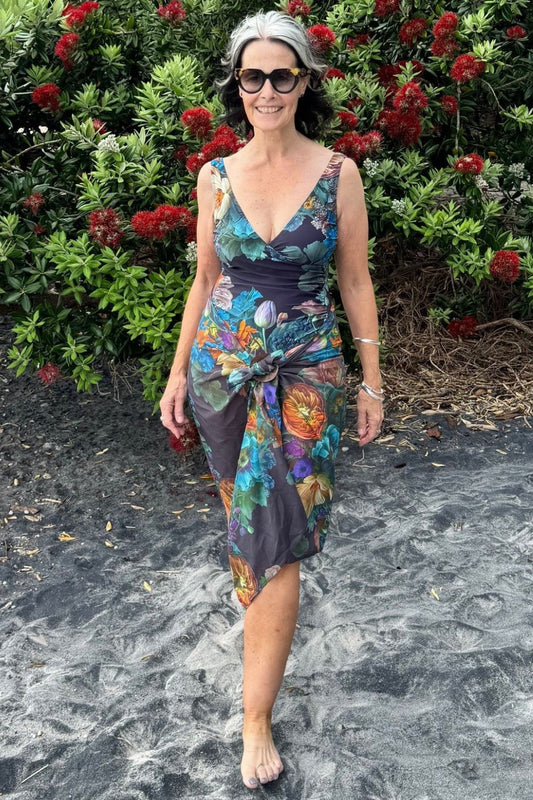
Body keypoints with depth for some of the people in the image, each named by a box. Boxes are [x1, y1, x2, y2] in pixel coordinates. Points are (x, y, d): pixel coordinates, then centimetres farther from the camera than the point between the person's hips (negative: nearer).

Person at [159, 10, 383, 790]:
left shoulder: (338, 174, -5)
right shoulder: (216, 177, 2)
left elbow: (356, 282, 0)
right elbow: (206, 280, 10)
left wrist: (372, 382, 1)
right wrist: (178, 372, 10)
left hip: (304, 370, -3)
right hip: (222, 363, 3)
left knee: (277, 538, -6)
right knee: (251, 517, 16)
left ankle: (256, 718, 4)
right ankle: (267, 616, 46)